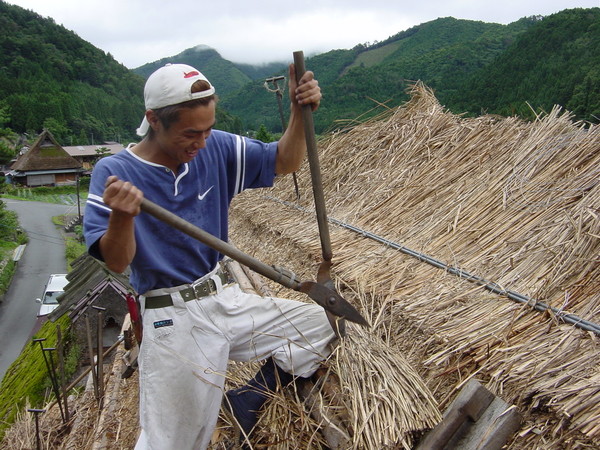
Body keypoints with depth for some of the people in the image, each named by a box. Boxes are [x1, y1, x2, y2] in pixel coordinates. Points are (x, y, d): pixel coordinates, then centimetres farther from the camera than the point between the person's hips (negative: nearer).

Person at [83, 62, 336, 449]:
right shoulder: (114, 173, -13)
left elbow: (284, 162, 0)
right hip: (174, 321, -5)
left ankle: (245, 404, 15)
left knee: (319, 326, 6)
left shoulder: (217, 149, -3)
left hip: (227, 300, 5)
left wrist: (300, 112, -17)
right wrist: (121, 217, -37)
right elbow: (115, 262, -16)